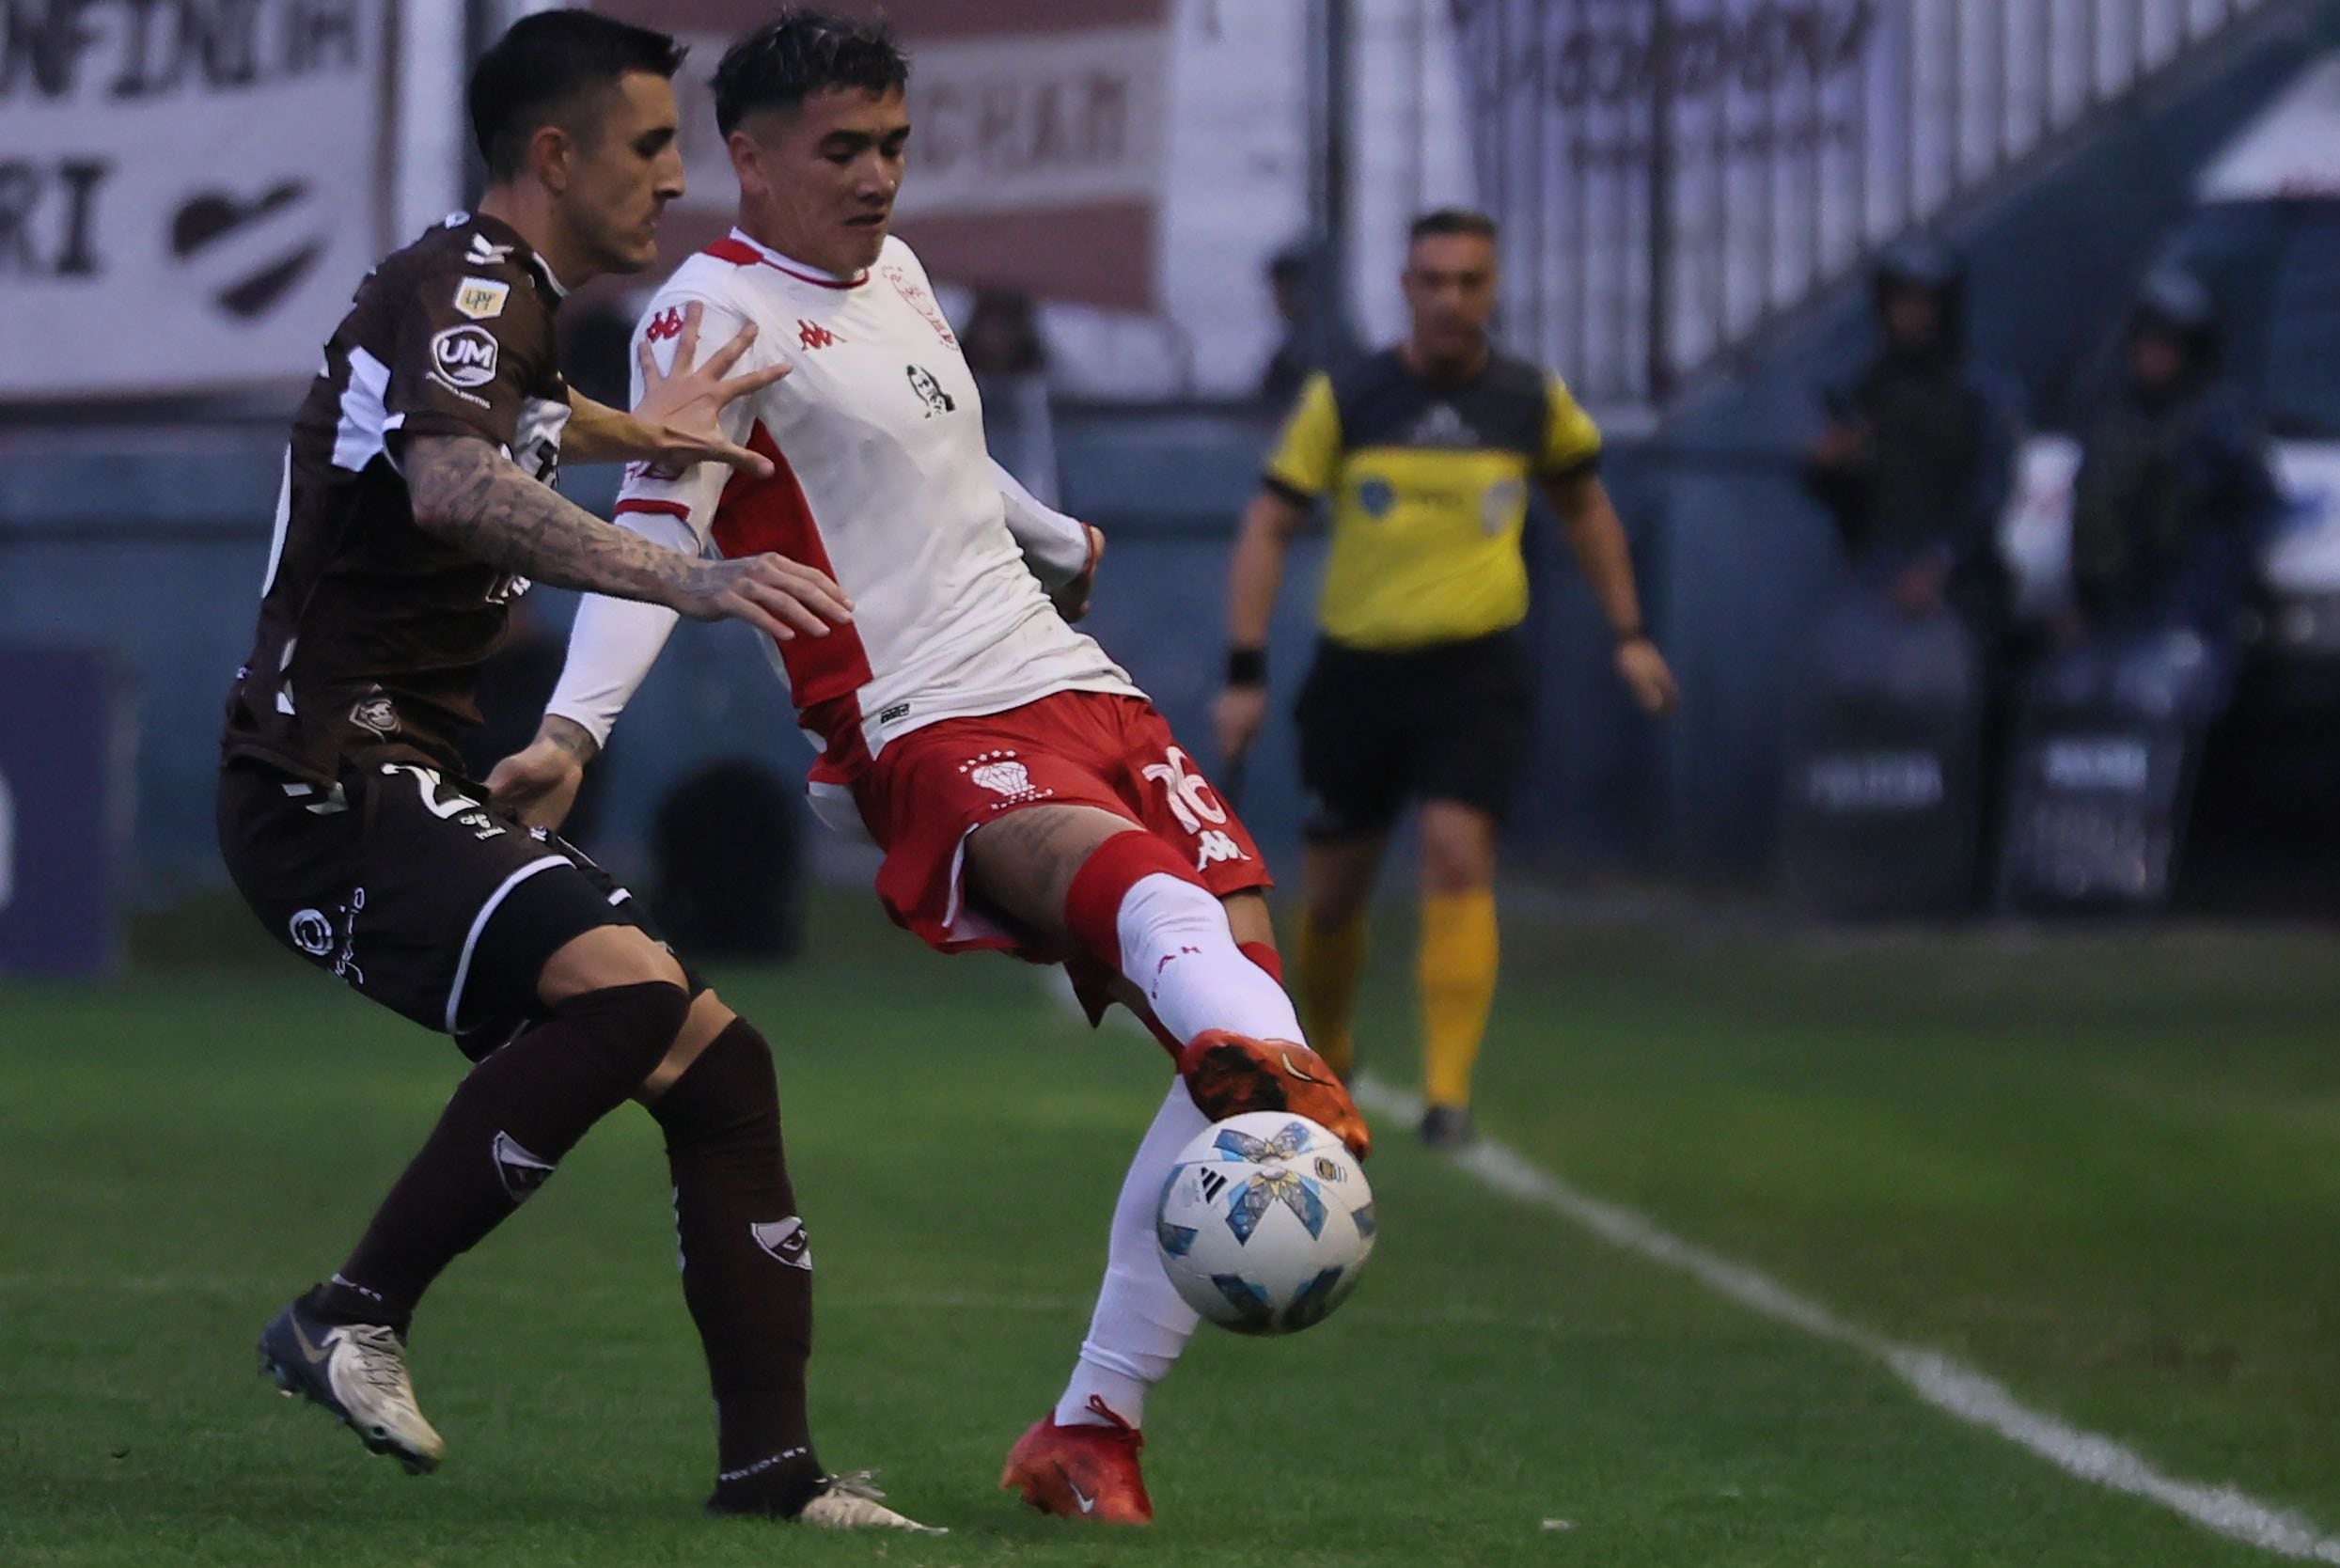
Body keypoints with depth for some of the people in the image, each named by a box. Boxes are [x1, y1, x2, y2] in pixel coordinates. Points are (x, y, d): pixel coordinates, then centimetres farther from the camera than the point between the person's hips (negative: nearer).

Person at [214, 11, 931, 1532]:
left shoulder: (501, 301, 19)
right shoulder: (463, 290, -13)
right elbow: (451, 487, -37)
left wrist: (622, 432, 40)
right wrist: (686, 580, -48)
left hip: (409, 789, 10)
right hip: (331, 788, -10)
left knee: (717, 1065, 5)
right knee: (625, 989, -31)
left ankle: (770, 1463, 5)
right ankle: (353, 1319, -22)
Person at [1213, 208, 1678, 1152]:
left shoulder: (1532, 401, 2)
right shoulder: (1343, 400, -2)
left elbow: (1583, 506, 21)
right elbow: (1268, 527, 1)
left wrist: (1627, 635, 19)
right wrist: (1244, 673, -6)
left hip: (1476, 668, -1)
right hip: (1356, 666, 1)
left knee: (1458, 860, -20)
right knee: (1332, 891, 8)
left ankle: (1448, 1092, -18)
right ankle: (1324, 1063, 34)